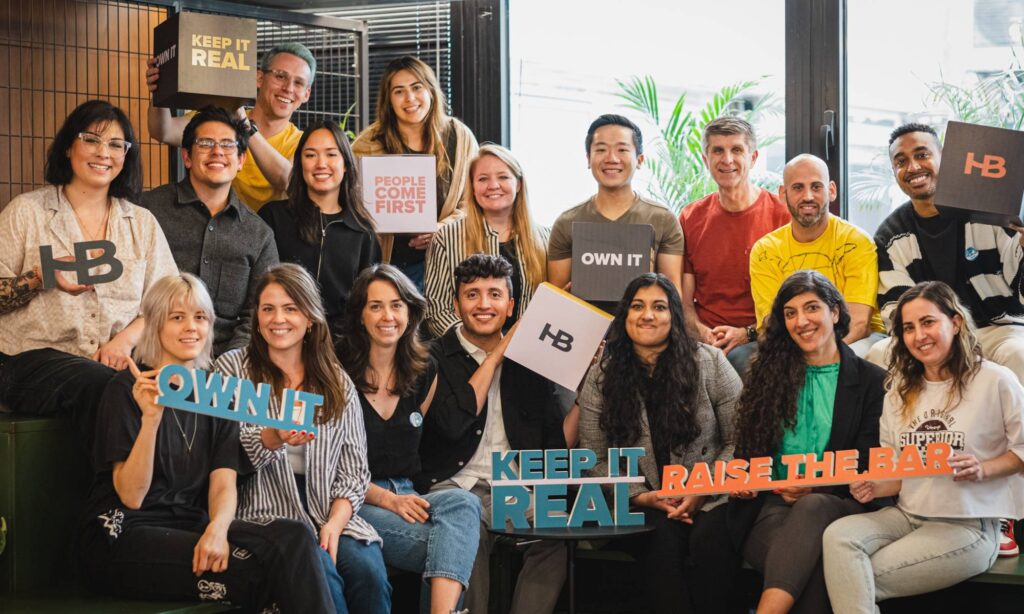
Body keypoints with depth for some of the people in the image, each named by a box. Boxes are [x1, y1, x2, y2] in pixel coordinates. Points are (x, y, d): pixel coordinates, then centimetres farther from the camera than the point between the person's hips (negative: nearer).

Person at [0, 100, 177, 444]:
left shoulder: (142, 223, 18)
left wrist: (126, 339, -8)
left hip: (118, 359, 2)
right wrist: (42, 278, -15)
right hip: (34, 359, -2)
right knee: (101, 385, -35)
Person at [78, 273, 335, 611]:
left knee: (293, 538, -26)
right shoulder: (128, 389, -5)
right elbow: (131, 495, -13)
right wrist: (151, 417, -28)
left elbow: (223, 484, 2)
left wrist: (218, 528, -22)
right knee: (259, 573, -29)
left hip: (191, 527, 5)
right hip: (123, 538, -5)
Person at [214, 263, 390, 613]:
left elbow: (354, 470, 11)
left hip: (331, 516, 2)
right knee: (320, 573, -32)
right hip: (267, 516, -2)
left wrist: (334, 524, -8)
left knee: (369, 573, -29)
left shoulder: (337, 382, 16)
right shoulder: (232, 369, 10)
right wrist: (272, 438, -21)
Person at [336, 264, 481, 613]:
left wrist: (407, 499, 4)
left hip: (406, 497, 5)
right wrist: (385, 499, -17)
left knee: (462, 503, -33)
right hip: (352, 503, -5)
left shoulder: (424, 373, 12)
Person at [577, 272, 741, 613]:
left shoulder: (709, 363, 4)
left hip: (707, 502, 0)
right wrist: (642, 496, -9)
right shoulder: (602, 376, 6)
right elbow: (596, 461, 4)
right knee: (661, 538, -33)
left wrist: (703, 490, -10)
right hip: (639, 506, 0)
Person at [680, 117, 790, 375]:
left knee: (742, 358, -37)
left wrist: (747, 333, -12)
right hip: (704, 341, 3)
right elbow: (684, 300, 11)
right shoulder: (690, 218, 12)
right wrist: (702, 333, -9)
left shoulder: (782, 215, 0)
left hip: (760, 341, -3)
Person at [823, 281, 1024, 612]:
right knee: (838, 536, -26)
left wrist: (983, 470, -18)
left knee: (859, 579, -23)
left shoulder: (995, 381, -5)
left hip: (968, 525, -5)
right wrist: (874, 488, -6)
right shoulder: (900, 391, 15)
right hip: (907, 514, 6)